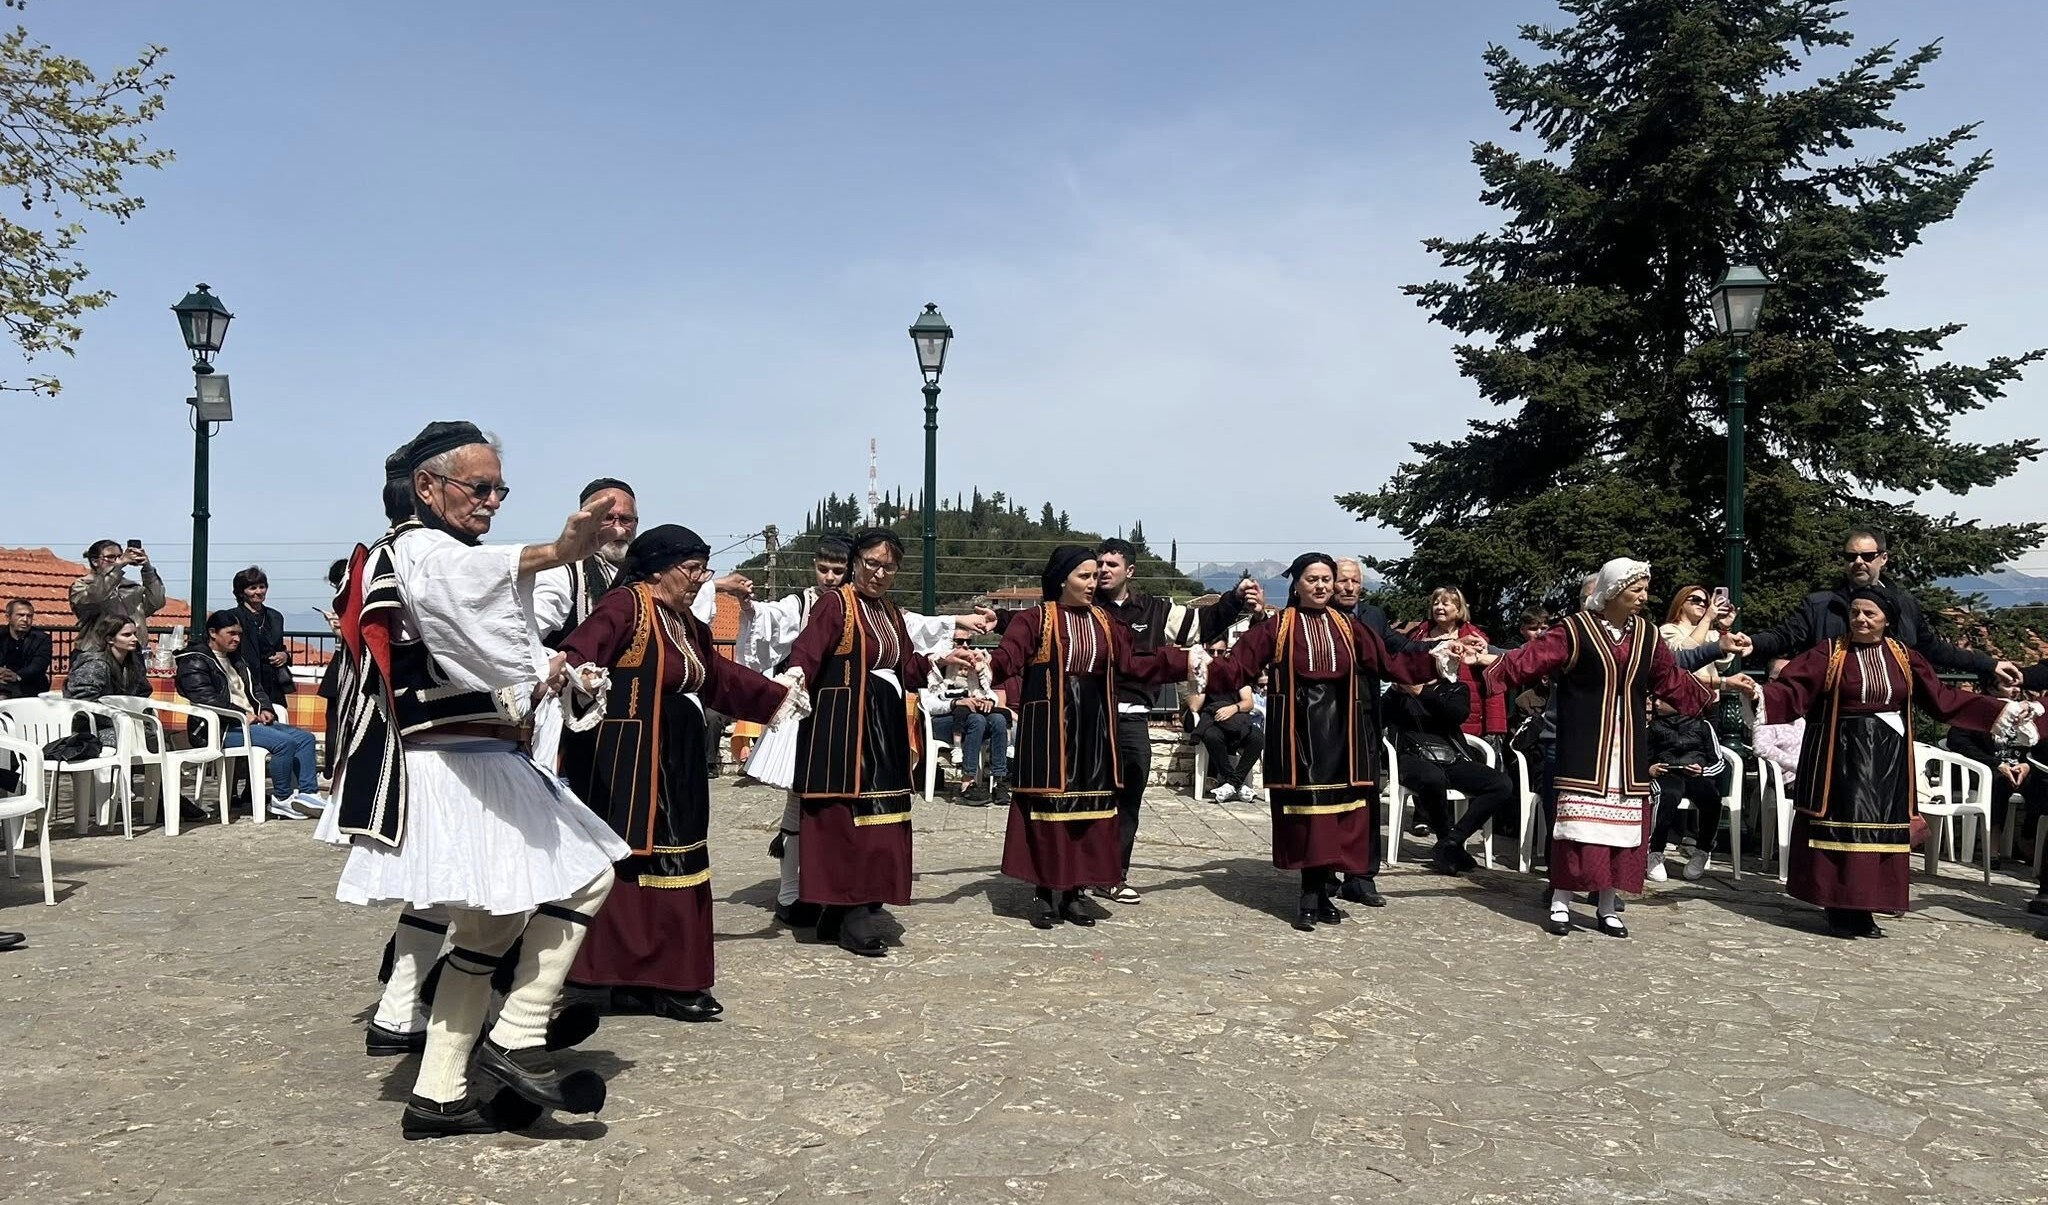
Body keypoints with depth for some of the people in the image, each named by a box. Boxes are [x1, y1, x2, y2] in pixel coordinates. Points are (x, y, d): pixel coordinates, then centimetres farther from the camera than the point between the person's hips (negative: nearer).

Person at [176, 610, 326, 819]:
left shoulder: (236, 661, 24)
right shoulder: (195, 662, -5)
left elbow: (256, 689, 28)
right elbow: (205, 700, -18)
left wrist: (265, 709, 6)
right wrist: (243, 715, -19)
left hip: (252, 721, 10)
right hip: (224, 729, -10)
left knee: (305, 738, -3)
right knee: (284, 742, -27)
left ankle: (308, 793, -10)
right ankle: (282, 799, -16)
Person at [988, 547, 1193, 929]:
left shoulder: (1104, 622, 11)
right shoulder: (1035, 619, -5)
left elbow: (1133, 664, 11)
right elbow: (1006, 661, -15)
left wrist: (1181, 662, 4)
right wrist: (981, 669, -36)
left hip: (1094, 723, 5)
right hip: (1049, 722, -5)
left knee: (1090, 803, 7)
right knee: (1047, 804, -1)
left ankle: (1075, 893, 17)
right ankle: (1045, 894, 11)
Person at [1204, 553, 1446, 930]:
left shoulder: (1348, 627, 10)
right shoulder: (1275, 626, -1)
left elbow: (1387, 662, 9)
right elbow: (1239, 664, -8)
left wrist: (1433, 663, 2)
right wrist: (1207, 672, -24)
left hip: (1340, 728, 3)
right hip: (1296, 728, -3)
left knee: (1336, 805, 3)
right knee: (1302, 807, -2)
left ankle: (1318, 895, 11)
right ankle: (1314, 895, 5)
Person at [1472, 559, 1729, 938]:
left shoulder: (1647, 636, 9)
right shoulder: (1575, 630, -7)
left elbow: (1672, 681, 22)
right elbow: (1531, 659, -11)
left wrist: (1712, 683, 25)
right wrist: (1492, 660, -24)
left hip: (1627, 747, 5)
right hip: (1585, 746, -5)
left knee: (1619, 820, 6)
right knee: (1577, 821, -6)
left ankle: (1607, 907, 16)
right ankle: (1561, 903, 4)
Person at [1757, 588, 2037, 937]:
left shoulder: (1905, 657, 7)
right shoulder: (1830, 653, -4)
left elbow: (1945, 699, 10)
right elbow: (1791, 691, -12)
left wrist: (2002, 712, 7)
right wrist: (1756, 696, -31)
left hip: (1887, 758, 4)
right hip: (1842, 755, -4)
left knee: (1880, 829, 5)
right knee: (1841, 826, -4)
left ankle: (1863, 909, 12)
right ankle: (1839, 911, 2)